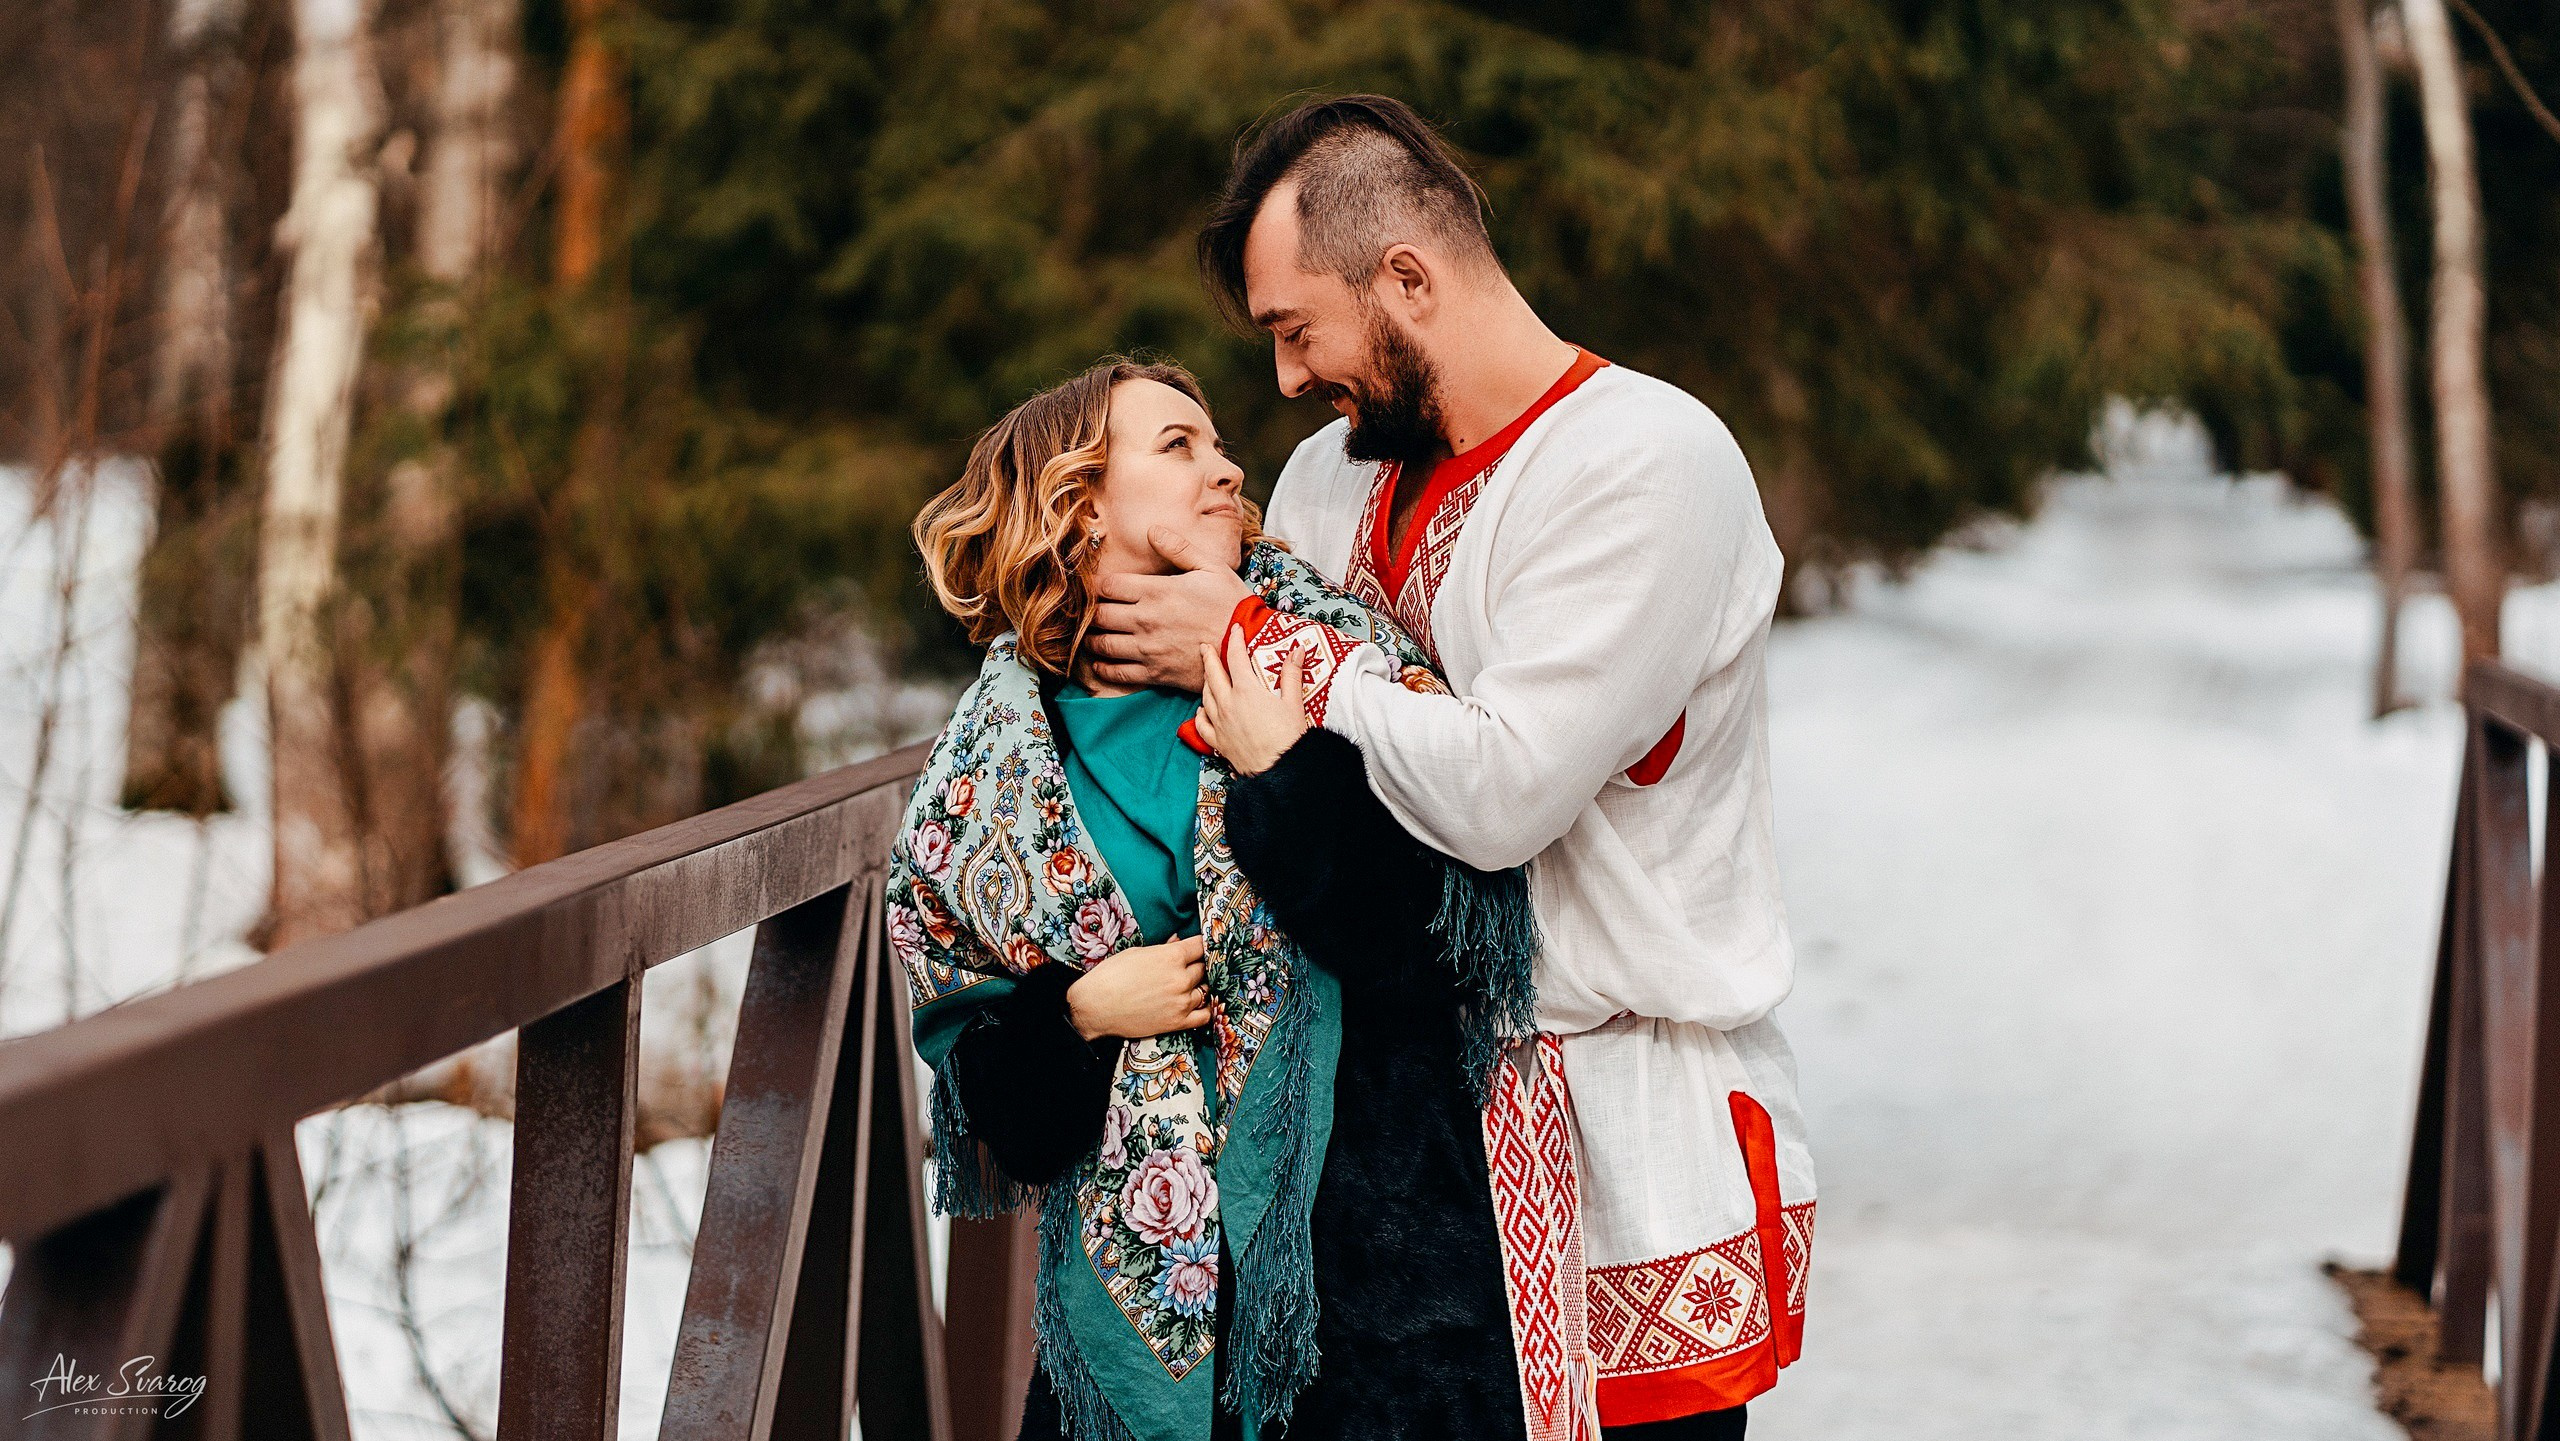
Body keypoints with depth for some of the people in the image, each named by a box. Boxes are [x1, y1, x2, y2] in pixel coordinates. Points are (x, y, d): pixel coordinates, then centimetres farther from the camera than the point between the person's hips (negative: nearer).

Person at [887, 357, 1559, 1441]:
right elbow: (979, 1081, 7)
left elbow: (1424, 951, -10)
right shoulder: (984, 776, 5)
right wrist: (1079, 1013, -10)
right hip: (1135, 1266, 1)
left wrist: (1284, 778, -15)